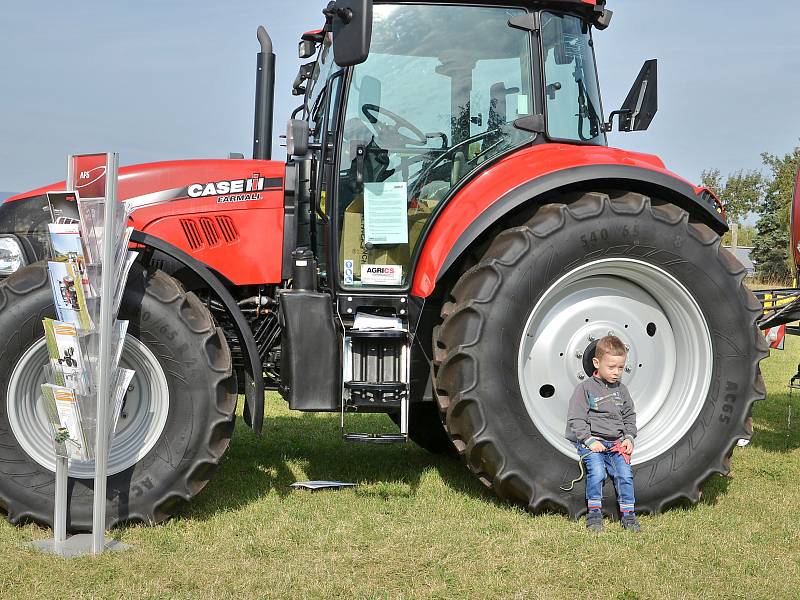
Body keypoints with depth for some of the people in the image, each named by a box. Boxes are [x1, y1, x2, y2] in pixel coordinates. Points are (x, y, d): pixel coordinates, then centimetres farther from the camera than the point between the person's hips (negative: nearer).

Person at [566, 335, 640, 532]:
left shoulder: (621, 389, 14)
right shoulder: (585, 388, -2)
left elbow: (629, 416, 22)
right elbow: (575, 419, -5)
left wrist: (629, 438, 6)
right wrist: (589, 440, -15)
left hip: (617, 443, 4)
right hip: (592, 441, -4)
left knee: (624, 473, -16)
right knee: (597, 471, -26)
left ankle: (628, 514, -5)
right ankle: (594, 513, -13)